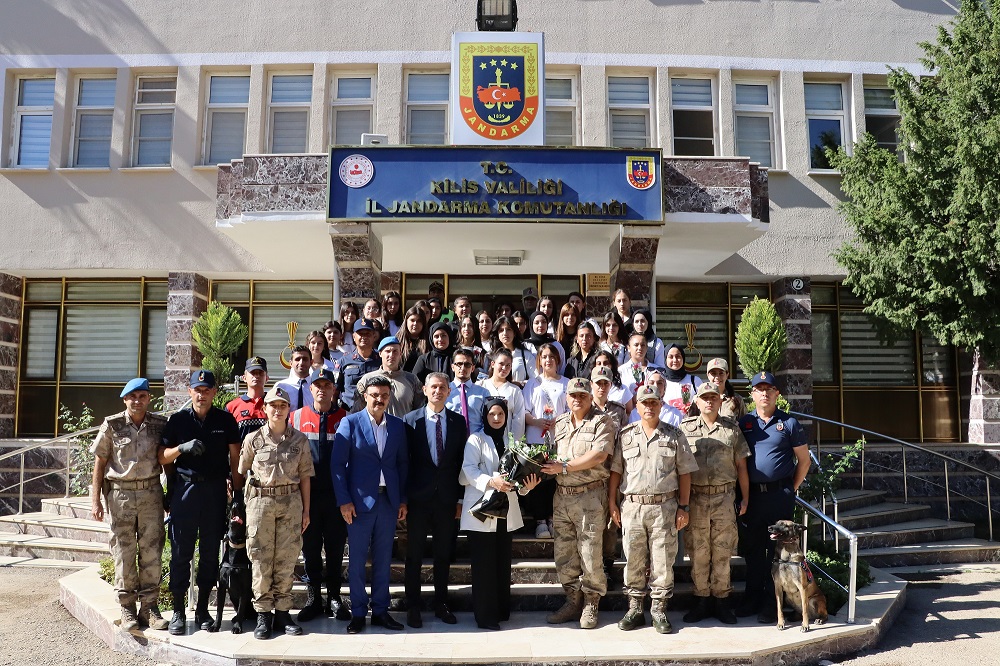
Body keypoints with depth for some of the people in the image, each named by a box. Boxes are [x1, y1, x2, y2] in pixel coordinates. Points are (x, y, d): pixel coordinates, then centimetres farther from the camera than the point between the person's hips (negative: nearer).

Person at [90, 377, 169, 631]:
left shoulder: (160, 425, 2)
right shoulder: (112, 425, -1)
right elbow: (100, 462, 3)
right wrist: (95, 500, 0)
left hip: (151, 493, 1)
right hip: (120, 494, -1)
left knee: (151, 551, 2)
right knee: (123, 553, 4)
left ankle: (149, 606, 11)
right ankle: (127, 608, 15)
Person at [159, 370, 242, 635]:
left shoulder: (225, 420, 3)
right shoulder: (177, 420, 3)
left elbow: (235, 457, 5)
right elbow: (162, 457, 4)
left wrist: (238, 492, 1)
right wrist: (182, 448, -15)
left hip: (215, 491, 1)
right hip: (184, 489, 0)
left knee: (211, 551, 7)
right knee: (180, 551, 1)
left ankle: (203, 609, 18)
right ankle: (178, 611, 11)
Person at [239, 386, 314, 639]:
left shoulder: (299, 440, 6)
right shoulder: (253, 439, 3)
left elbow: (305, 477, 8)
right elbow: (241, 473, 7)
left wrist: (306, 510, 6)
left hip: (291, 501, 1)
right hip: (260, 501, -1)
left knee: (287, 559, 4)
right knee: (261, 559, 1)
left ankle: (282, 612, 14)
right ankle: (263, 615, 11)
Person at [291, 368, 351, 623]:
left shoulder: (344, 418, 2)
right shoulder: (297, 417, 4)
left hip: (335, 494, -1)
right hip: (307, 494, 1)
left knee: (335, 548, 7)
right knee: (310, 547, 9)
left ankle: (334, 598, 19)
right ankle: (313, 598, 21)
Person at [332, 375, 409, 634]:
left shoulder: (398, 426, 7)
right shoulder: (350, 423, -3)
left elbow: (402, 464, 11)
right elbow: (337, 464, -5)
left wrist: (403, 500, 6)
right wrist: (344, 501, -10)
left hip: (389, 501, 3)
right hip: (359, 501, -3)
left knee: (383, 559, 10)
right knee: (357, 559, 5)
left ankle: (380, 610, 21)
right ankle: (358, 613, 17)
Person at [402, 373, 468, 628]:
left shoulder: (458, 421, 4)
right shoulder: (411, 419, -1)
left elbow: (462, 462, 5)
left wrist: (460, 498, 1)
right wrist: (402, 497, -6)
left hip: (447, 499, 2)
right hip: (418, 498, -2)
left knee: (443, 555, 12)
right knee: (414, 555, 7)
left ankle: (441, 605, 26)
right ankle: (413, 607, 19)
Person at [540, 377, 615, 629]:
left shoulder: (602, 422, -2)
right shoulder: (558, 424, 16)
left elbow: (598, 455, -15)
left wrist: (564, 466, -14)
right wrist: (544, 469, -6)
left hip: (590, 496, -5)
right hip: (561, 495, 5)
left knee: (591, 553, -2)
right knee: (563, 554, 9)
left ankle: (590, 604, 13)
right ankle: (573, 601, 22)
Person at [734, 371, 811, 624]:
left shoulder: (788, 423, 1)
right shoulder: (744, 423, 7)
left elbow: (804, 460, 6)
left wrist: (792, 489, 1)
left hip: (780, 494, -2)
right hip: (753, 495, 3)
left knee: (778, 549, 3)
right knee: (753, 549, 9)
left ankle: (772, 603, 11)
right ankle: (752, 599, 20)